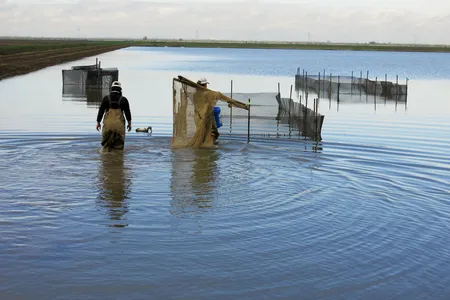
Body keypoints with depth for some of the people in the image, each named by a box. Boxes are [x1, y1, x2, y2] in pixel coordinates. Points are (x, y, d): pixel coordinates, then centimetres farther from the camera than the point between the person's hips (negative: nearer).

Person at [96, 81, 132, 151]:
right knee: (119, 145, 6)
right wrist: (129, 123, 14)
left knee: (106, 144, 10)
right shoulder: (124, 100, 1)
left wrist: (98, 122, 9)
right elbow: (127, 112, 4)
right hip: (119, 124, 0)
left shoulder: (106, 98, 1)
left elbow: (101, 111, 2)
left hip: (108, 124, 0)